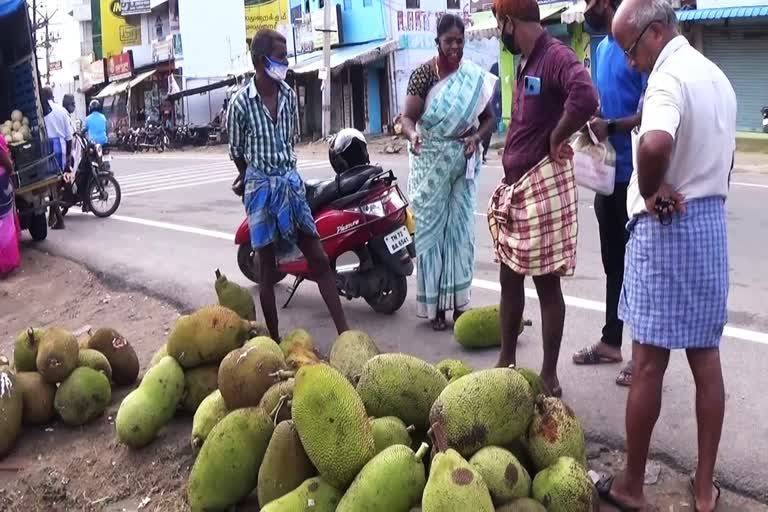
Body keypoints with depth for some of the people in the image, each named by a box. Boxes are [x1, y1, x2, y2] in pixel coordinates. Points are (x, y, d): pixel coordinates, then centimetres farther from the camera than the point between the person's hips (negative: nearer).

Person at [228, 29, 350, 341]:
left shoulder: (289, 96, 3)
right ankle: (274, 338, 15)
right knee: (268, 268, 4)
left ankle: (344, 331, 7)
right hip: (261, 187, -4)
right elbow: (236, 150, 2)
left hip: (291, 182, 4)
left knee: (319, 258, 2)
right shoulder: (241, 102, -11)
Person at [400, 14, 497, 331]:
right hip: (431, 160, -3)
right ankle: (435, 304, 5)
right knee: (431, 227, -1)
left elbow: (488, 118, 7)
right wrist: (412, 135, -33)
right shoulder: (424, 74, -6)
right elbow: (408, 117, -11)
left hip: (464, 160, 3)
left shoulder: (476, 76, 2)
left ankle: (459, 301, 15)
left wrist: (476, 137, -13)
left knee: (460, 228, 6)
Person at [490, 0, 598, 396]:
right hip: (515, 186, 9)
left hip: (543, 188, -9)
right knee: (509, 279, 16)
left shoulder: (555, 56, -16)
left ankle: (549, 374, 13)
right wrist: (509, 179, 14)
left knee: (546, 282, 1)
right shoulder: (525, 62, 14)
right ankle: (507, 361, 30)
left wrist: (556, 140, -20)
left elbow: (585, 98, -36)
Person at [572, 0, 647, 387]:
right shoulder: (602, 47, 12)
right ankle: (611, 341, 30)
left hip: (634, 174, -8)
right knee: (613, 262, 17)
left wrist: (611, 126, -26)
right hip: (608, 172, 9)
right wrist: (591, 118, 3)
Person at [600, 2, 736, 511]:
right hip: (711, 222, 9)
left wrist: (649, 192, -20)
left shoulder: (669, 76, -16)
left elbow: (655, 144, -37)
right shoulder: (717, 76, 13)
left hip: (666, 228, -8)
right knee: (706, 359, 11)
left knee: (649, 362, 2)